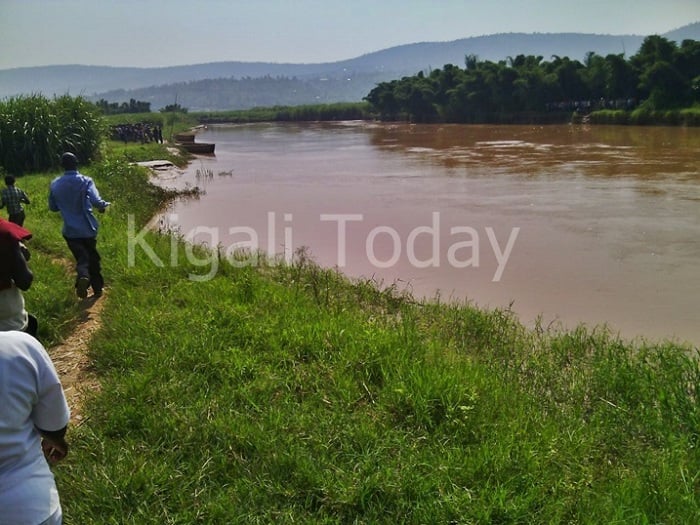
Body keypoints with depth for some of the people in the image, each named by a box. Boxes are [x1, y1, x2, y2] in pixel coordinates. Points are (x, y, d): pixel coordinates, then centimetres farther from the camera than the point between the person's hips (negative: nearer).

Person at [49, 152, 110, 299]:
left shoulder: (55, 184, -1)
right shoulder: (85, 181, -12)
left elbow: (53, 207, 10)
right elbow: (96, 201, -26)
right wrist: (104, 206, -5)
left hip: (70, 230, 1)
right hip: (87, 228, -1)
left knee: (81, 258, 9)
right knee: (93, 257, 17)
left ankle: (83, 276, -23)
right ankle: (97, 288, 26)